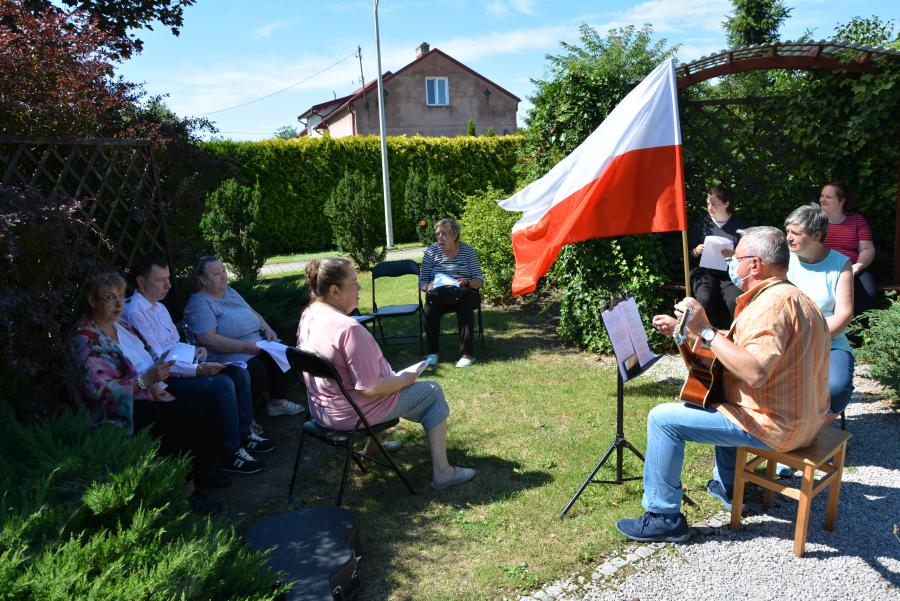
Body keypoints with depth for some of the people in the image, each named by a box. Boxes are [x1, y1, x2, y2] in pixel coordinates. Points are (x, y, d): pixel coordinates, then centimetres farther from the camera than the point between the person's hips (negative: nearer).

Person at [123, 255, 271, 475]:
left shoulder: (159, 307, 14)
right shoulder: (134, 313, -17)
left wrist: (194, 351, 3)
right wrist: (198, 370, -25)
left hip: (181, 365, 10)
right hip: (165, 379, -9)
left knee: (239, 374, -2)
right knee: (222, 384, -27)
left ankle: (244, 434, 9)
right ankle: (230, 454, -16)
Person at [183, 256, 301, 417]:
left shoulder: (229, 291, 16)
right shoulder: (199, 303, -11)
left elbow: (252, 313, 24)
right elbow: (208, 340, -23)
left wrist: (267, 329, 3)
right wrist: (245, 347, -26)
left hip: (255, 346, 9)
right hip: (227, 356, -8)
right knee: (256, 368, -31)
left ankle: (277, 402, 0)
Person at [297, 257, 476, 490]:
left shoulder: (307, 316, -3)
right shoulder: (348, 328, -31)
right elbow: (372, 388, -28)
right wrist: (405, 379, -10)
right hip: (353, 415, -9)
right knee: (432, 392, 6)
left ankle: (372, 446, 42)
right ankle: (442, 472, 9)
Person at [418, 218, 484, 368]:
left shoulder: (468, 251, 3)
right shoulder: (431, 251, 5)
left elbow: (479, 280, 2)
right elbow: (422, 281, 4)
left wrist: (467, 282, -20)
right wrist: (429, 287, -20)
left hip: (463, 295, -1)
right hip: (439, 296, 1)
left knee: (465, 306, -34)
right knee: (429, 310, -30)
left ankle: (467, 354, -30)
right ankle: (432, 353, -17)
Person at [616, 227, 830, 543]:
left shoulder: (773, 304, -22)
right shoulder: (791, 296, 13)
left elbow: (754, 373, -35)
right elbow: (734, 348, 17)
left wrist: (706, 331, -30)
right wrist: (684, 329, 13)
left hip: (773, 424, -11)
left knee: (663, 418, -11)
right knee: (717, 393, 35)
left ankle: (664, 517, -2)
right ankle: (728, 487, 36)